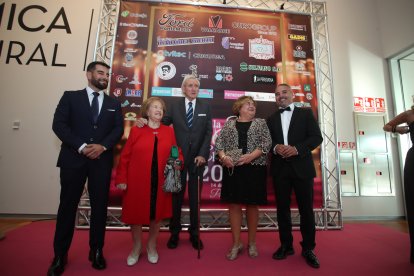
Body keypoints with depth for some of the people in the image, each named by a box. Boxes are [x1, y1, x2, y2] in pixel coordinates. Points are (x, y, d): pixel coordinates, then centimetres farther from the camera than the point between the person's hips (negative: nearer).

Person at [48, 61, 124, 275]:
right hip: (73, 158, -1)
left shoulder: (114, 103, 14)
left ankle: (96, 252, 22)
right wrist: (81, 146, -14)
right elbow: (58, 124, -3)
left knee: (99, 206, 6)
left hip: (102, 160, 2)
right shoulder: (70, 97, 8)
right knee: (68, 205, 6)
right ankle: (60, 255, 23)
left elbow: (118, 129, 3)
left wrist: (103, 146, -13)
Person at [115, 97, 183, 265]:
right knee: (136, 214, 11)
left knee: (156, 214, 13)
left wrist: (178, 162, -13)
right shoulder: (136, 130, 0)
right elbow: (125, 157, -1)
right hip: (137, 182, -1)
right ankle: (136, 248, 35)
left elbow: (177, 154, 8)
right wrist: (121, 179, -6)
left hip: (160, 182, 2)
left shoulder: (169, 132, 5)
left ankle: (152, 246, 37)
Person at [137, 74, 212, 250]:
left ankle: (194, 233, 25)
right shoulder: (174, 106, 6)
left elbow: (208, 132, 0)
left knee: (195, 197, 10)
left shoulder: (205, 107, 6)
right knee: (177, 196, 10)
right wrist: (146, 121, -19)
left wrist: (203, 155, -10)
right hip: (178, 157, 0)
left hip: (197, 158, 1)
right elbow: (162, 123, 1)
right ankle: (175, 232, 27)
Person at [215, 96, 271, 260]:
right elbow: (219, 141, 5)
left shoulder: (260, 123, 9)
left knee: (252, 205, 7)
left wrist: (251, 156, -16)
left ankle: (252, 243, 25)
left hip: (254, 169, 0)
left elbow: (267, 142, -3)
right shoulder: (229, 123, 11)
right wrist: (223, 156, -14)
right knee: (234, 205, 3)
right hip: (232, 169, 1)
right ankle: (236, 244, 18)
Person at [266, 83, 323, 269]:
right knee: (282, 208, 9)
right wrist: (276, 148, -14)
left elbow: (316, 137, -2)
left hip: (302, 167, -2)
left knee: (306, 209, 5)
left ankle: (308, 248, 21)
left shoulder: (306, 113, 7)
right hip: (280, 169, 3)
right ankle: (286, 245, 24)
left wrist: (297, 149, -17)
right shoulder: (271, 119, 15)